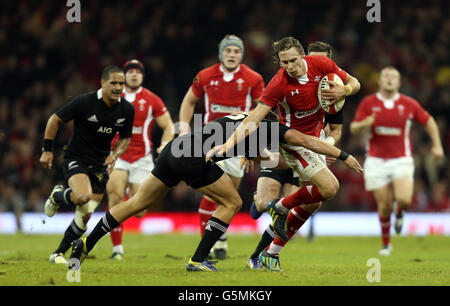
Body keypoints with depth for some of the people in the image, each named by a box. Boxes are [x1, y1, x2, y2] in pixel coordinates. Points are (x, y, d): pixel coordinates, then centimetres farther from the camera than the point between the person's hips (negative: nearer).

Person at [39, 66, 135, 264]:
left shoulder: (127, 110, -3)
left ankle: (59, 253, 18)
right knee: (83, 197, -32)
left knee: (85, 216, 0)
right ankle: (57, 197, 3)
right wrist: (47, 150, -7)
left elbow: (125, 138, 14)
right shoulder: (85, 102, -17)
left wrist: (115, 155, -6)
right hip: (75, 159, -4)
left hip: (100, 165, 4)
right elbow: (55, 119, -6)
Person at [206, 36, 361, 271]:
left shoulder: (321, 64, -13)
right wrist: (229, 143, -35)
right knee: (329, 187, -22)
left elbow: (354, 83, 2)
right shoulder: (278, 84, -25)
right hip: (294, 141, -6)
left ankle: (271, 253, 16)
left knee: (309, 203, 8)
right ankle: (280, 207, 1)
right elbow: (254, 119, -24)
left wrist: (344, 90, -21)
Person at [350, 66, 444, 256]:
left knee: (404, 200, -21)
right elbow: (354, 129, 0)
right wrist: (364, 123, -22)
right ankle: (386, 244, 19)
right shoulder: (368, 103, -1)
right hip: (376, 161, 0)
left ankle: (400, 211, 18)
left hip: (401, 160, 0)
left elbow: (429, 122, 13)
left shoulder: (409, 104, 0)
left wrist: (437, 145, 4)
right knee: (384, 206, -3)